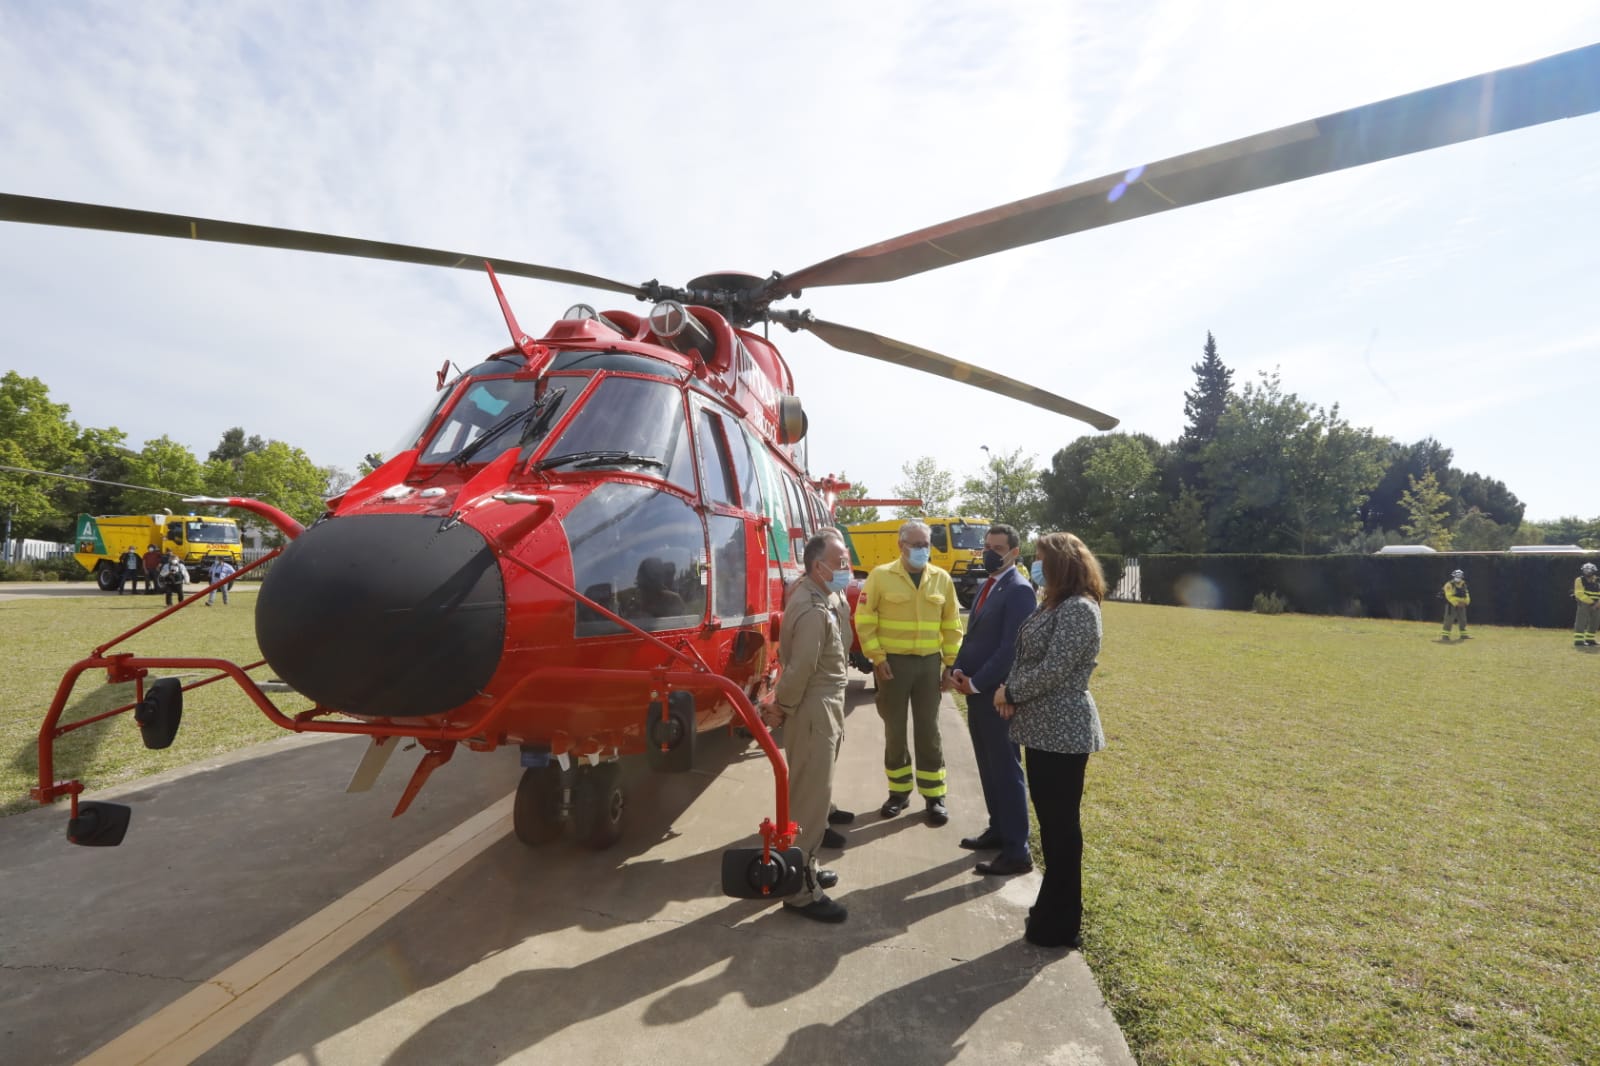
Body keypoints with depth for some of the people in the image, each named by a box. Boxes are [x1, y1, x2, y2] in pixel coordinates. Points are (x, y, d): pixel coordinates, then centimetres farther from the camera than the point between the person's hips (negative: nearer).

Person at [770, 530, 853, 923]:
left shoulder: (824, 595, 7)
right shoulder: (812, 611, -26)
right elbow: (799, 669, -24)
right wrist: (782, 709, -13)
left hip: (825, 706, 10)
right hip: (812, 710, -10)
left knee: (813, 792, 20)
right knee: (811, 797, -2)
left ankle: (803, 866, 35)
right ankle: (800, 890, 10)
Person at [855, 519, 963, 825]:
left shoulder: (942, 579, 4)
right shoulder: (880, 576, -6)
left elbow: (952, 625, 9)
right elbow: (864, 619, -5)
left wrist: (950, 662, 5)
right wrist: (877, 656, -11)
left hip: (929, 663, 2)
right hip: (893, 662, -2)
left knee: (929, 731, 8)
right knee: (895, 730, 9)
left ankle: (934, 796, 18)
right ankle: (899, 791, 24)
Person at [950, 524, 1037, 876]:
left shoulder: (1019, 590, -16)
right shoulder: (988, 586, 13)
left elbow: (1011, 647, -21)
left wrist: (975, 682, -17)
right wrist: (958, 670, 1)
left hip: (997, 694, -9)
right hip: (976, 691, 9)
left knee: (1006, 770, 0)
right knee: (988, 767, 18)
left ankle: (1017, 851, 10)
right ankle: (997, 829, 32)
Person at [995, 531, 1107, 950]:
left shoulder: (1079, 609, -19)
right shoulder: (1054, 603, 12)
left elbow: (1053, 670, -23)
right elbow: (1026, 654, 12)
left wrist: (1010, 692, -10)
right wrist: (1012, 693, -4)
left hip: (1063, 731, -10)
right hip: (1044, 726, 10)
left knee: (1061, 824, 3)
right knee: (1049, 819, 19)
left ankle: (1060, 923, 18)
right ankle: (1052, 906, 34)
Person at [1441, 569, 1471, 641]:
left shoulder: (1463, 585, 12)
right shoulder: (1449, 585, -13)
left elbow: (1466, 595, 16)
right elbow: (1449, 596, -18)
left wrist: (1466, 602, -1)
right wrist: (1456, 603, -24)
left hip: (1461, 605, 7)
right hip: (1451, 605, -7)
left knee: (1462, 620, 14)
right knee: (1449, 619, -10)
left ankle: (1463, 634, 26)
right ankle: (1446, 634, -8)